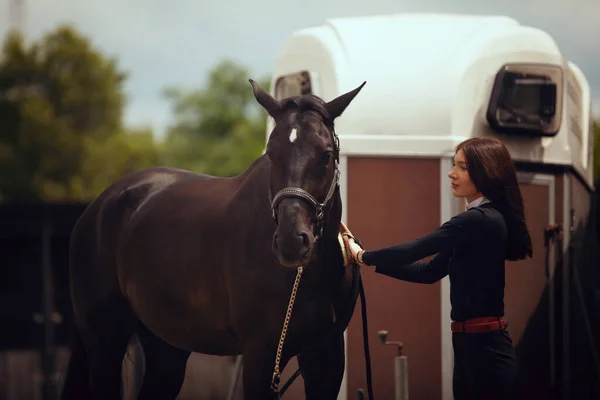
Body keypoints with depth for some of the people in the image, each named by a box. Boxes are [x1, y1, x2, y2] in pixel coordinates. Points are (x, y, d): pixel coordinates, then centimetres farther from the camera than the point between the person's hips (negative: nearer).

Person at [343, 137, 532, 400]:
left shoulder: (479, 221, -16)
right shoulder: (485, 220, 15)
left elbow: (414, 250, -15)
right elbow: (431, 271, 18)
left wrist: (363, 255, 0)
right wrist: (375, 264, 12)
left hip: (485, 349, -10)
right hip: (474, 347, 10)